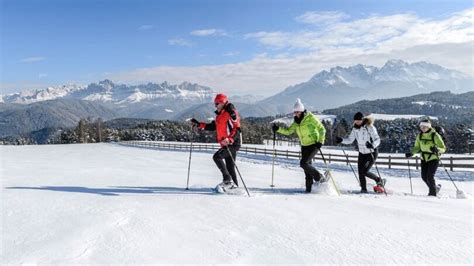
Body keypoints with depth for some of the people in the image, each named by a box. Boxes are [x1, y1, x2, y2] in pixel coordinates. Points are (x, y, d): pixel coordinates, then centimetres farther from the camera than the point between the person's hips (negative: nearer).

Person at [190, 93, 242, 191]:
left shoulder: (231, 113, -12)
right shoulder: (219, 115, 15)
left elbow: (237, 130, -19)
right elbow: (212, 126, 24)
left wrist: (229, 140, -33)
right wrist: (199, 124, 16)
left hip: (233, 144, -9)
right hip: (226, 144, 9)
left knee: (217, 156, -21)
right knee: (230, 167, 9)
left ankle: (228, 180, -17)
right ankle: (234, 186, 16)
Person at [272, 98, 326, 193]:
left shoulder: (310, 118, -13)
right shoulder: (296, 122, 7)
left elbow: (322, 129, -9)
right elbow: (288, 131, 7)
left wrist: (320, 141, -17)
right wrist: (278, 129, -7)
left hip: (314, 145, -7)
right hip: (304, 146, 7)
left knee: (303, 163, -16)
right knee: (307, 165, 7)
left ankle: (319, 177, 1)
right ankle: (309, 187, 15)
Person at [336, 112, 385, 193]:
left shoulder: (370, 127, -19)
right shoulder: (355, 129, -2)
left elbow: (377, 139, -22)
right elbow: (350, 140, 2)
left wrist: (373, 145, -42)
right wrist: (341, 140, -15)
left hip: (372, 153, -6)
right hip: (362, 153, 6)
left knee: (364, 171, -14)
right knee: (360, 172, 0)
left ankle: (380, 181, 10)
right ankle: (364, 189, 17)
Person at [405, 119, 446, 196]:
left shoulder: (435, 135, -17)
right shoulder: (420, 135, -1)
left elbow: (443, 148, -15)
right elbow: (417, 147, 10)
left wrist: (437, 149, -37)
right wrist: (411, 153, -7)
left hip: (433, 158, -5)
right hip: (424, 159, 6)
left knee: (430, 177, -12)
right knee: (424, 177, 6)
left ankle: (433, 193, 9)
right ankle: (435, 188, 33)